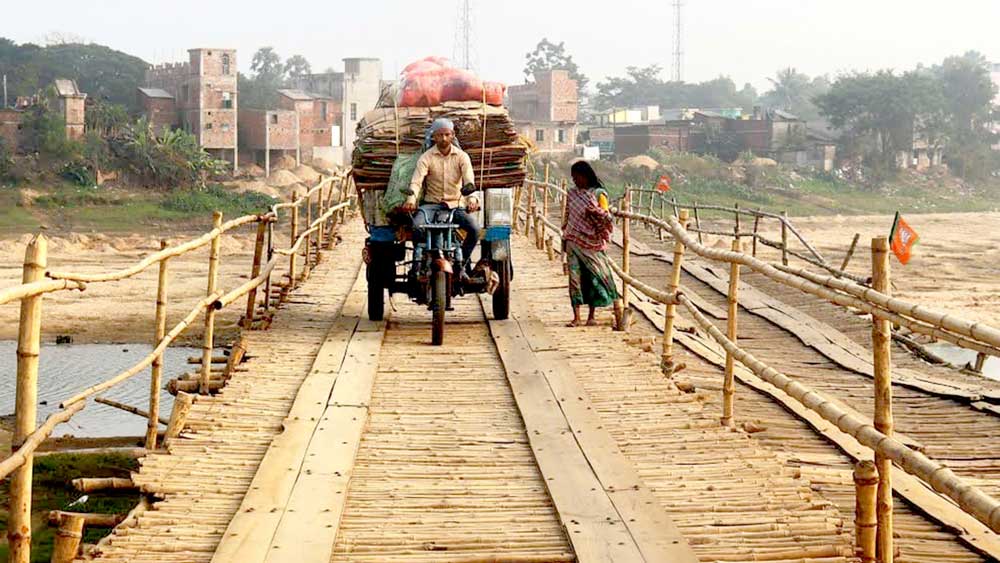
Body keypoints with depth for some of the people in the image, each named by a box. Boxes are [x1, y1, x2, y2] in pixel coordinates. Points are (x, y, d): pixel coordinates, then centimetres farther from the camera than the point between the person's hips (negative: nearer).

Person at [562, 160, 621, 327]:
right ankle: (576, 316, -4)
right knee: (575, 276, -4)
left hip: (592, 242, -3)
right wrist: (565, 238, 14)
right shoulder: (572, 194, 10)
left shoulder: (598, 194, -2)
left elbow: (607, 218, -3)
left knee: (594, 276, 1)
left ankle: (592, 315, 10)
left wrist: (597, 212, -22)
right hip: (574, 242, 3)